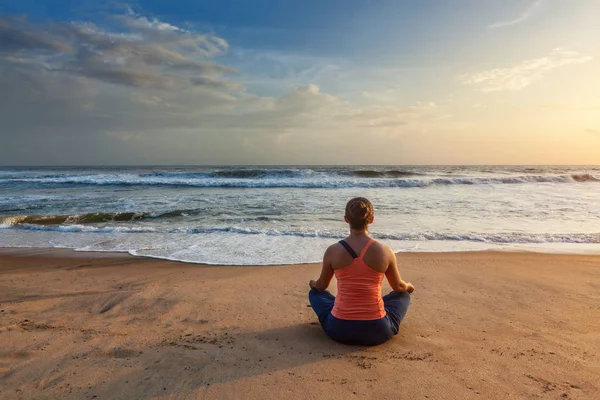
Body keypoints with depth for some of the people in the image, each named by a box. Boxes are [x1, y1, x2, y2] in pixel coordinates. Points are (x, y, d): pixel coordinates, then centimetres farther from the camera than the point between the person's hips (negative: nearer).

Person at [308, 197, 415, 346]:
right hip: (377, 331, 0)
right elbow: (398, 287, 9)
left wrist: (313, 283, 35)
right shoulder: (385, 251, -9)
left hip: (340, 330, 0)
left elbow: (321, 286, 10)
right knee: (403, 295, 28)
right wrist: (409, 286, 34)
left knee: (315, 293, 29)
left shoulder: (333, 251, -8)